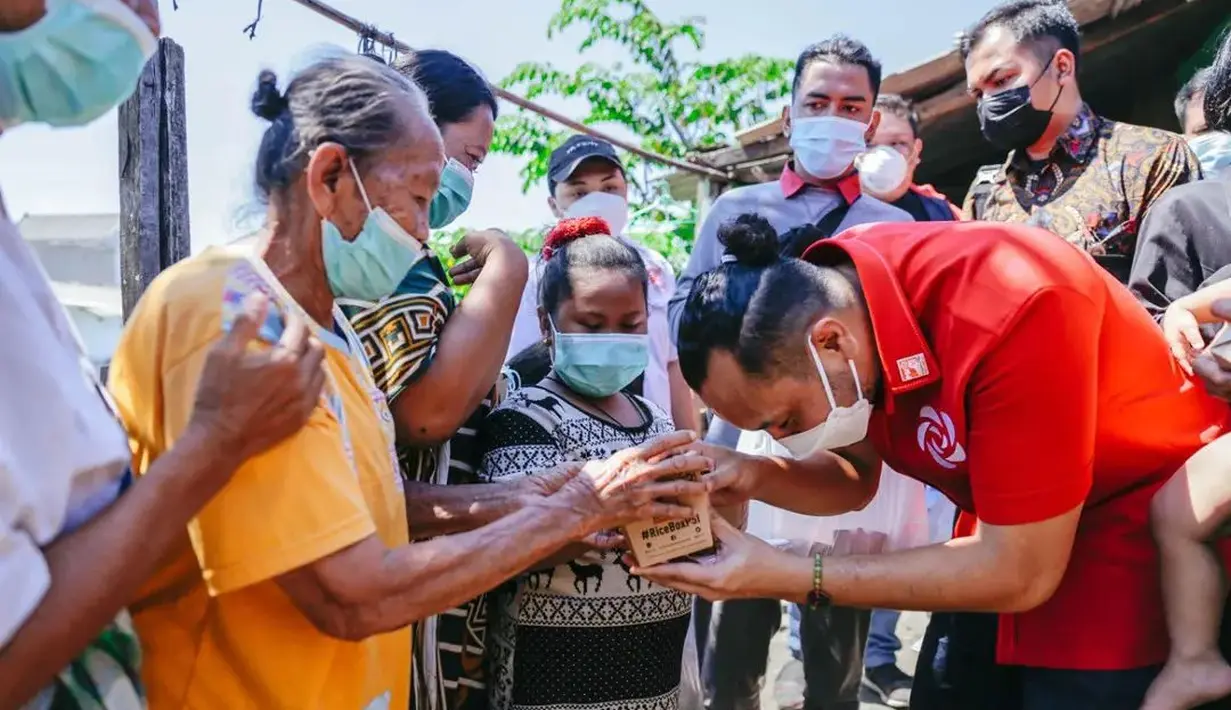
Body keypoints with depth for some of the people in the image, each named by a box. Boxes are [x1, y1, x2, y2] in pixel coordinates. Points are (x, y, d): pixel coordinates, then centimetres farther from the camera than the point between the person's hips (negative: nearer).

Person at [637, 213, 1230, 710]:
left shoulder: (1008, 315, -35)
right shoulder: (823, 295, -14)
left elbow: (1022, 574, -29)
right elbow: (853, 479, 1)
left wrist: (787, 576, -30)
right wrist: (752, 476, -20)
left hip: (1143, 537, -6)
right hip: (1008, 540, 6)